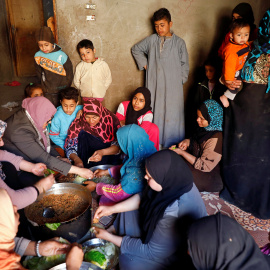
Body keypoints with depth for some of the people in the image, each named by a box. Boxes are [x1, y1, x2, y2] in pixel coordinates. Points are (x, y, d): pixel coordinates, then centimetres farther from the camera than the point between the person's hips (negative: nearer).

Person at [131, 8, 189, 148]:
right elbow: (136, 49, 21)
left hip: (173, 87, -2)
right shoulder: (152, 40, 7)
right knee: (153, 114, 4)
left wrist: (181, 79, 0)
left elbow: (184, 64, 10)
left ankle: (174, 146, 8)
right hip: (154, 85, 2)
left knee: (172, 114, -2)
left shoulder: (179, 42, 3)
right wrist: (144, 64, 11)